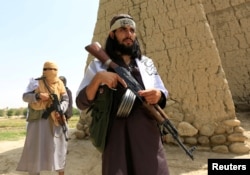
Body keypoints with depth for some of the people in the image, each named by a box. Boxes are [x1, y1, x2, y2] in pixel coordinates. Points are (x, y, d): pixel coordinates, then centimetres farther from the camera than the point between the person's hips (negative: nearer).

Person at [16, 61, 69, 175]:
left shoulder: (59, 84, 1)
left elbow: (65, 99, 0)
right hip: (39, 117, -1)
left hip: (55, 118, 2)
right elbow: (25, 96, -4)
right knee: (35, 145, 1)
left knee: (58, 145, 8)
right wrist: (38, 95, -22)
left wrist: (60, 110, -18)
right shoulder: (37, 82, -2)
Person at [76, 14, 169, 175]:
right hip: (116, 136, -2)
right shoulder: (99, 65, 7)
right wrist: (97, 78, -15)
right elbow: (81, 103, 1)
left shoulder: (147, 63, 15)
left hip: (148, 134, 3)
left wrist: (158, 95, -8)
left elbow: (164, 93, 16)